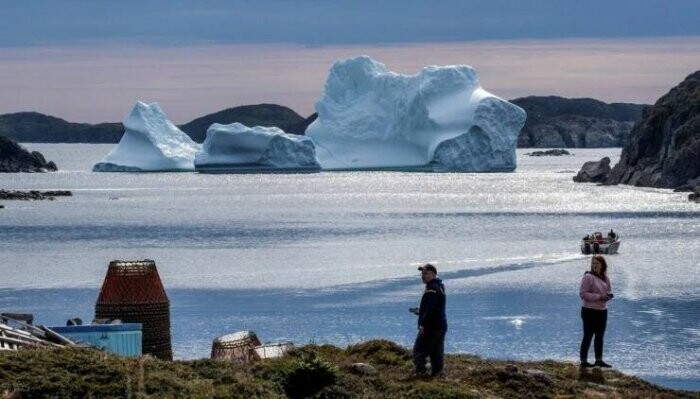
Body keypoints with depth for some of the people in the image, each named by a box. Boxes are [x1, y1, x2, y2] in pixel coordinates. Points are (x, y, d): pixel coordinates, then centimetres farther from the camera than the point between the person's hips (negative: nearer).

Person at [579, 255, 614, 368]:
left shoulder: (605, 277, 9)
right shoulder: (588, 277, -13)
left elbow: (609, 290, 19)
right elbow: (582, 294, -17)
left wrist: (608, 295, -6)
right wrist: (598, 297, -21)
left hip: (602, 310, 7)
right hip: (589, 311, -7)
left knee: (600, 336, 13)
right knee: (588, 336, -3)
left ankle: (599, 360, 22)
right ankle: (583, 361, 3)